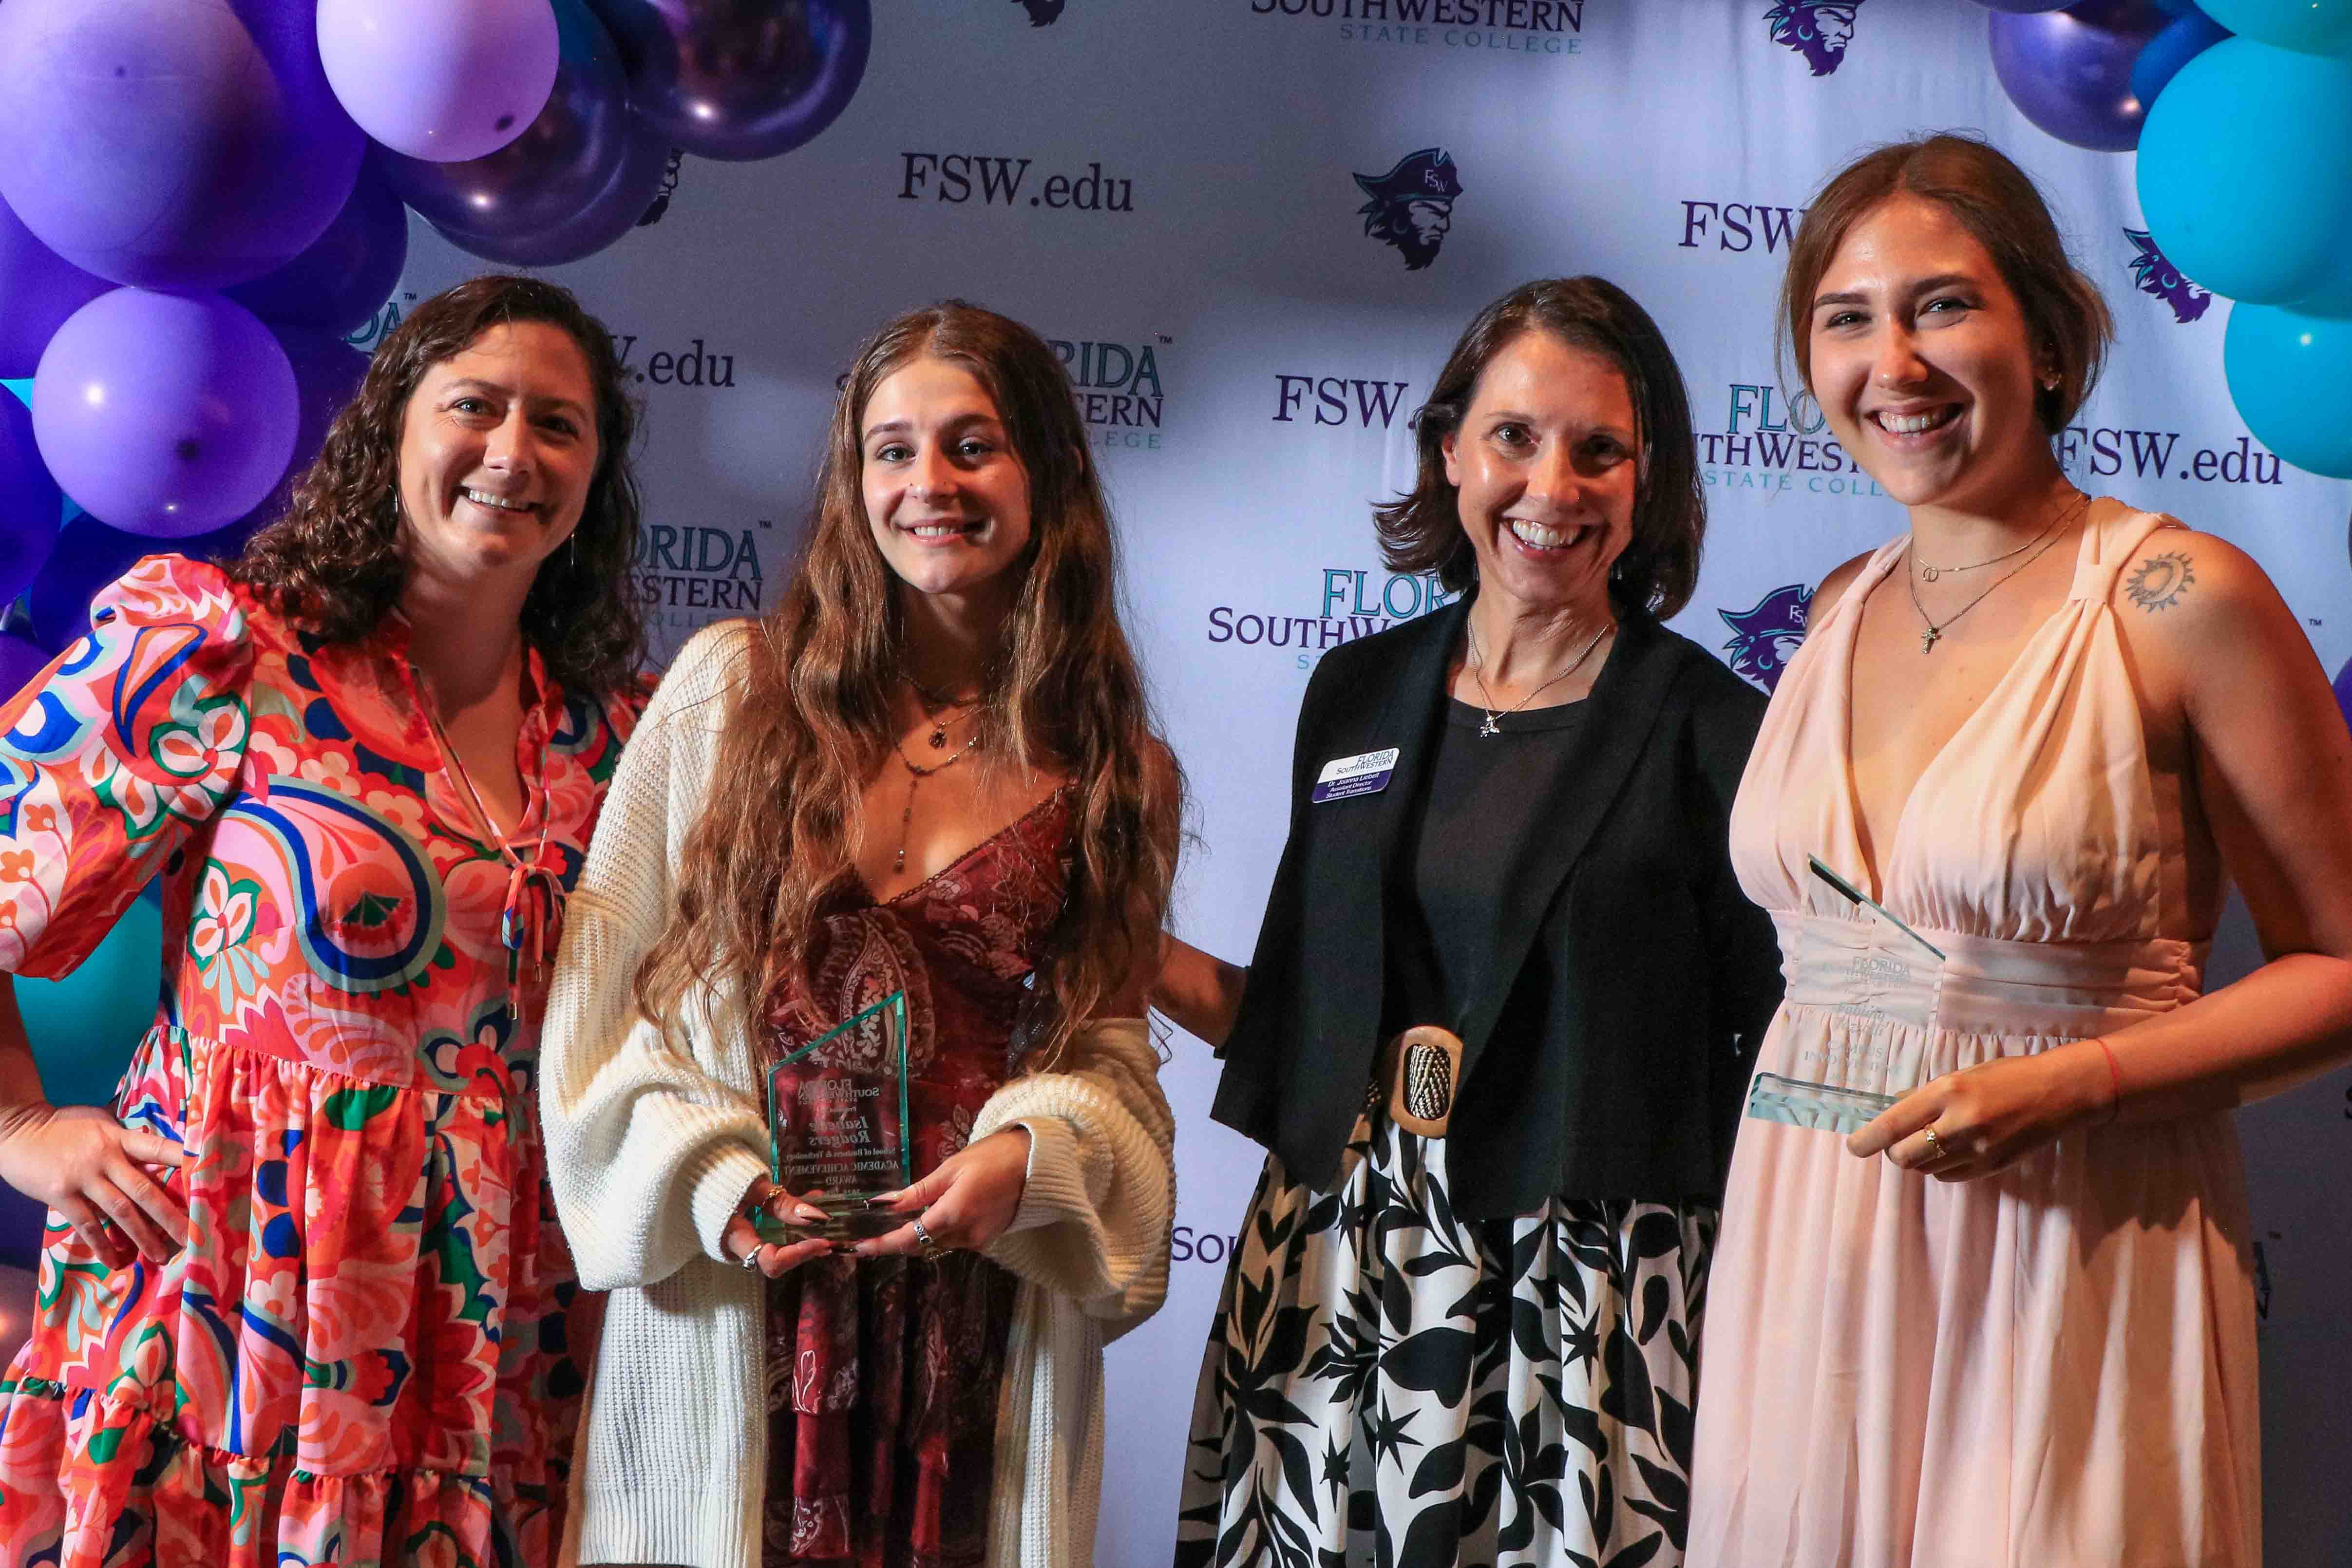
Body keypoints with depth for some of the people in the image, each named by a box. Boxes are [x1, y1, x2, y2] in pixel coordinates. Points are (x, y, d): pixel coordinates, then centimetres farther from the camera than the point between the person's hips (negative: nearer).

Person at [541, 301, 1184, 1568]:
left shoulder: (1113, 775, 6)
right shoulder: (729, 687, 2)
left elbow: (1108, 1051, 8)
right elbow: (605, 983, 2)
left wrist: (1027, 1158, -13)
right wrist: (705, 1179, -11)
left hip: (987, 1311, 1)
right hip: (726, 1308, -1)